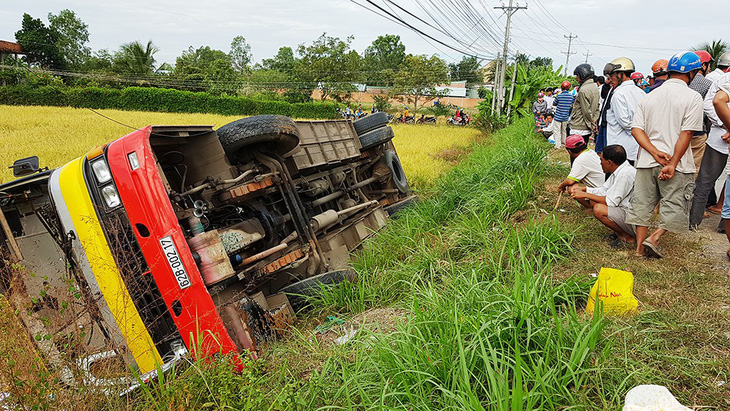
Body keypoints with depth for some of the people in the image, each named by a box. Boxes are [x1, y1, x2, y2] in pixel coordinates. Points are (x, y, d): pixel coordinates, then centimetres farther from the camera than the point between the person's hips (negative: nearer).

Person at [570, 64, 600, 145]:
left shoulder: (583, 90, -17)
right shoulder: (595, 87, 14)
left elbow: (586, 112, -16)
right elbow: (597, 108, 17)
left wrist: (592, 124, -4)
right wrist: (594, 121, 13)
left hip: (578, 129, -10)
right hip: (588, 129, 10)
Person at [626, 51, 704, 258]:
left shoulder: (649, 96, 10)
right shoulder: (692, 97, -6)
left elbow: (637, 129, 0)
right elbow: (686, 134, -13)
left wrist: (655, 152, -7)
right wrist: (672, 164, -14)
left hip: (646, 161, 5)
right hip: (677, 164, -5)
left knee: (643, 204, 11)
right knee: (675, 207, 8)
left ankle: (639, 247, 14)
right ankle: (654, 238, -6)